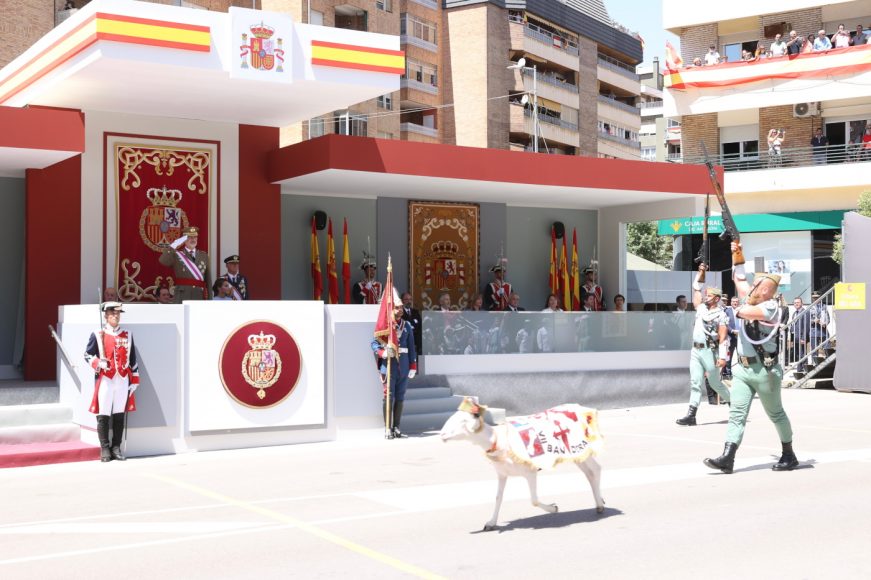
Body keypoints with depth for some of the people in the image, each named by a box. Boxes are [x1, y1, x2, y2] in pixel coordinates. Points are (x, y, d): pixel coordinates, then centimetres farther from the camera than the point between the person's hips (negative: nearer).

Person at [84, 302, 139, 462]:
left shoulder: (127, 335, 10)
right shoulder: (97, 335, 1)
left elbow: (133, 360, 12)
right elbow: (87, 355, 6)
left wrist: (134, 381, 9)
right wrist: (98, 363, -14)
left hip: (123, 381, 2)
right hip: (105, 380, -2)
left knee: (119, 416, 5)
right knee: (103, 416, -1)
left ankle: (116, 448, 14)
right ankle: (105, 449, 8)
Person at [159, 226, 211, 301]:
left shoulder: (204, 255, 15)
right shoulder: (177, 255, 6)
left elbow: (208, 279, 13)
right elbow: (163, 261, -15)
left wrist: (209, 299, 7)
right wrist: (174, 245, -16)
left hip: (200, 296, 3)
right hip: (182, 296, -3)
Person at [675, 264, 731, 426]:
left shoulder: (721, 315, -5)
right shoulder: (701, 308, 13)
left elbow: (723, 338, -11)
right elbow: (696, 289, 20)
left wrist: (723, 356, -18)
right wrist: (701, 272, 18)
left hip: (709, 351, -6)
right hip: (695, 351, 6)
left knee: (715, 383, 6)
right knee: (695, 383, -1)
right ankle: (691, 415, -5)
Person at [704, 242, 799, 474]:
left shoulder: (771, 307, -12)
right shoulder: (751, 301, 12)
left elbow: (746, 312, -28)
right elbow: (739, 279, 22)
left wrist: (738, 310, -6)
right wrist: (736, 254, 16)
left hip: (764, 370, -7)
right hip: (742, 368, 7)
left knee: (776, 414, 8)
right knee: (737, 413, -3)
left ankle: (789, 455, 23)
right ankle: (727, 458, -10)